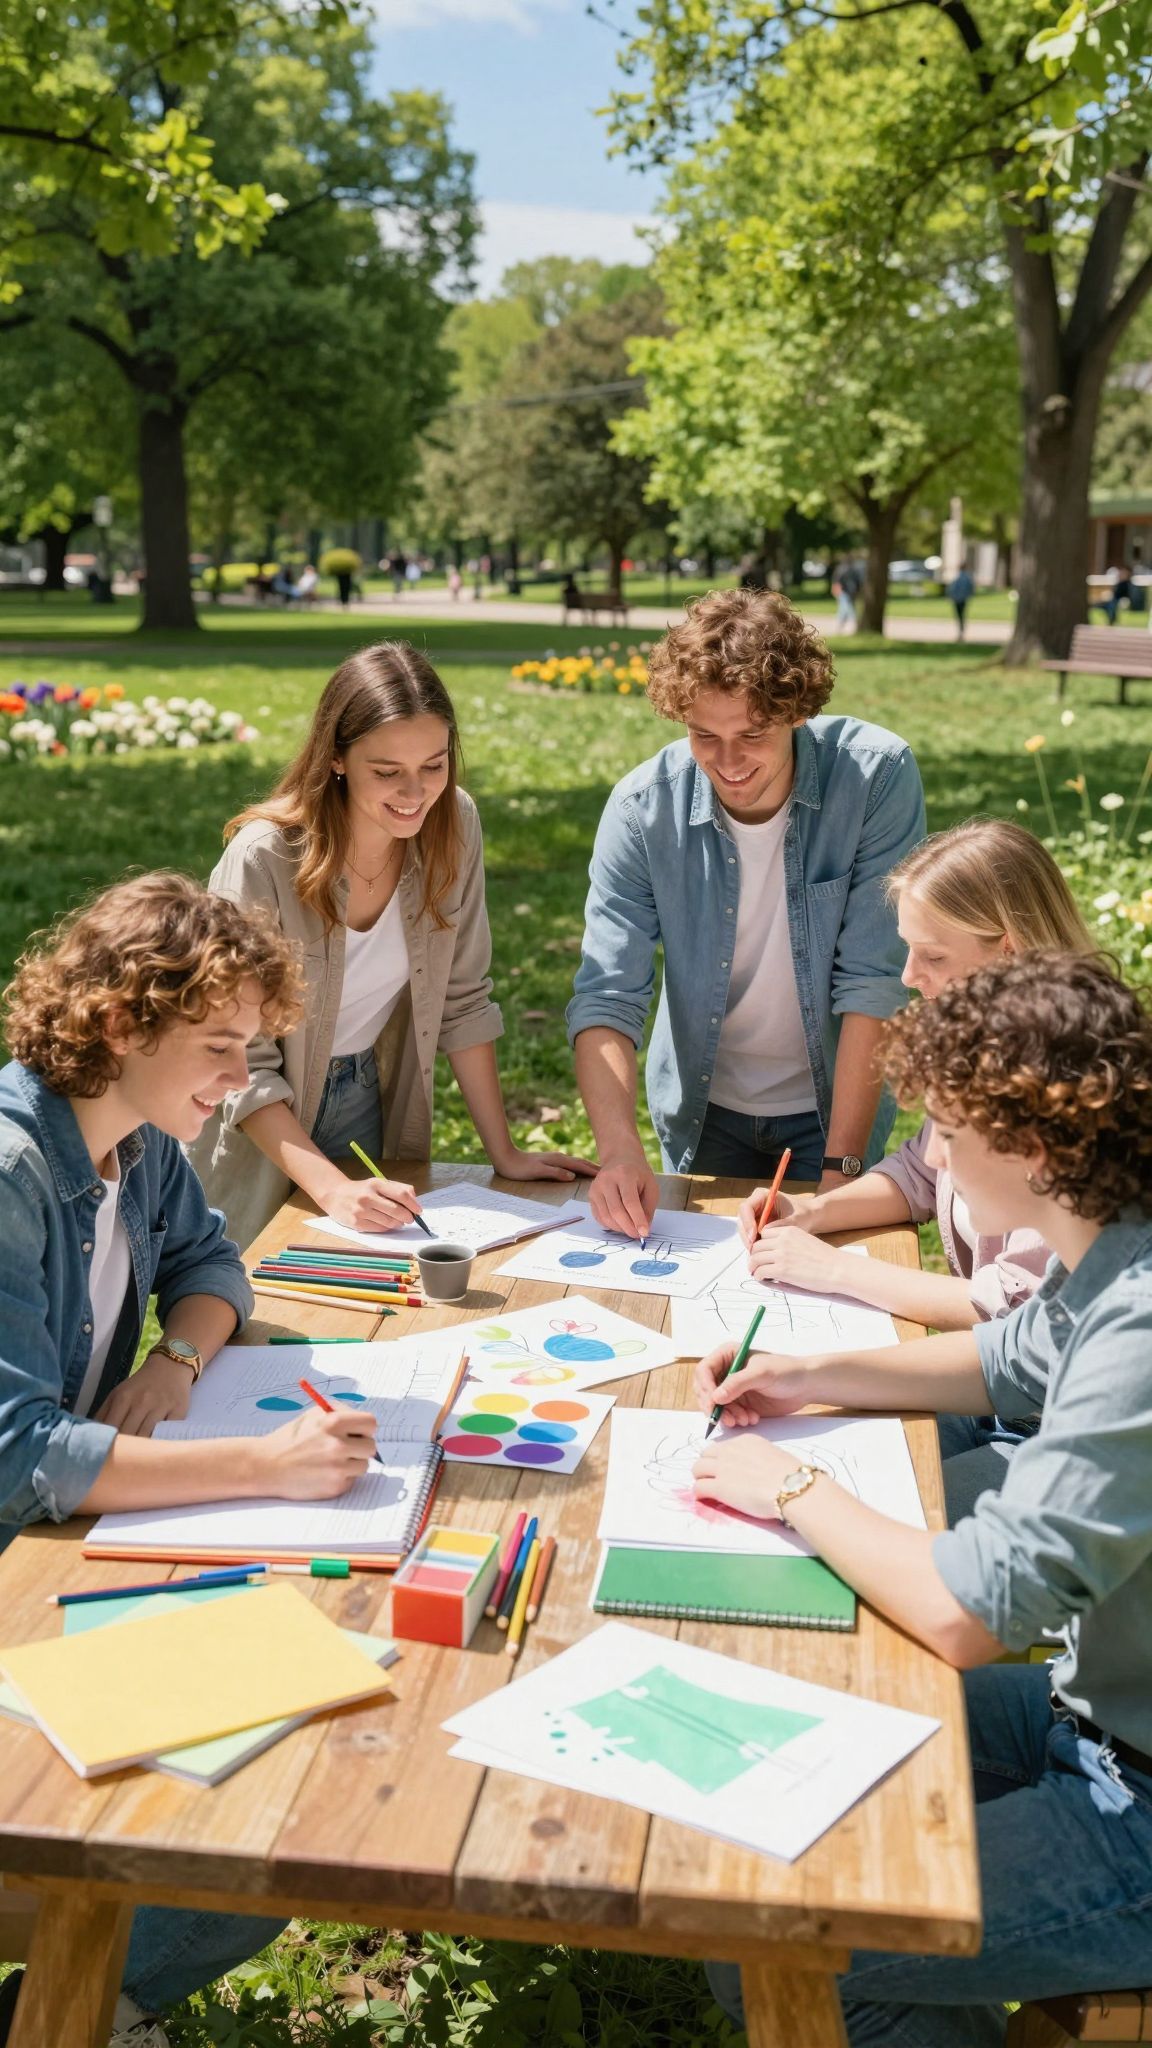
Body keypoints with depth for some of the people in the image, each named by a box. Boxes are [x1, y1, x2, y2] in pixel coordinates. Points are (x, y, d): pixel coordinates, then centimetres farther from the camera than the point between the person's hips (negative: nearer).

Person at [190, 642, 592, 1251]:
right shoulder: (263, 860, -28)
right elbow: (240, 1065, -25)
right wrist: (333, 1190, -36)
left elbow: (462, 1000, -4)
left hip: (368, 1102, 4)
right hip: (262, 1134, -4)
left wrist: (504, 1153, -7)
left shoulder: (453, 826, -14)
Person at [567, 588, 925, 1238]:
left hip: (831, 1105, -1)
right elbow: (608, 999, -19)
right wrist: (620, 1150, -35)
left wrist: (842, 1168, -25)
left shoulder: (877, 777, -22)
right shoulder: (644, 807, -18)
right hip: (701, 1112, 2)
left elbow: (875, 983, -22)